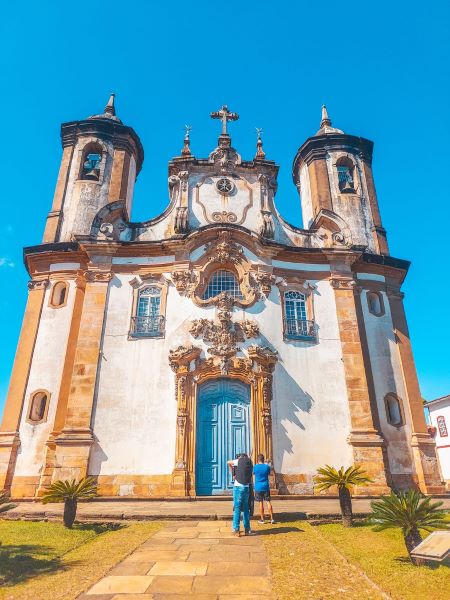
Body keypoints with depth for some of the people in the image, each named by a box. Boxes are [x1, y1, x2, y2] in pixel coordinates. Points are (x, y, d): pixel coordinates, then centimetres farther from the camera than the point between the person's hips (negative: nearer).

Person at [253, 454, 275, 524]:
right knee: (268, 502, 8)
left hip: (258, 487, -1)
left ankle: (262, 519, 12)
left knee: (261, 503, 6)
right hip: (266, 487, 1)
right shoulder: (267, 467, -4)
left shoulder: (255, 467, -9)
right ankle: (272, 518, 7)